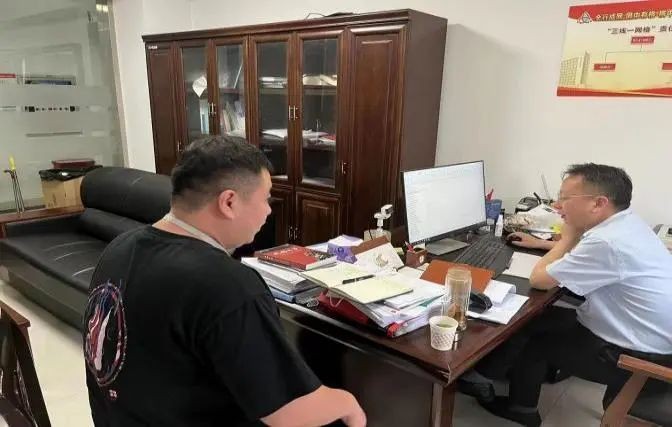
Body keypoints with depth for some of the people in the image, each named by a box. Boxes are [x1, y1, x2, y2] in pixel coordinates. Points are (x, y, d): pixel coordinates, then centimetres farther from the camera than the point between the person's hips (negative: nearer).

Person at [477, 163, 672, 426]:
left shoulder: (608, 242, -32)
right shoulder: (625, 223, -1)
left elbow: (539, 279, -20)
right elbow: (582, 254, 23)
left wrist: (567, 237, -9)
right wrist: (541, 244, 20)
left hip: (641, 357, -8)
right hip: (645, 336, 9)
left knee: (529, 331, 5)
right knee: (540, 317, 14)